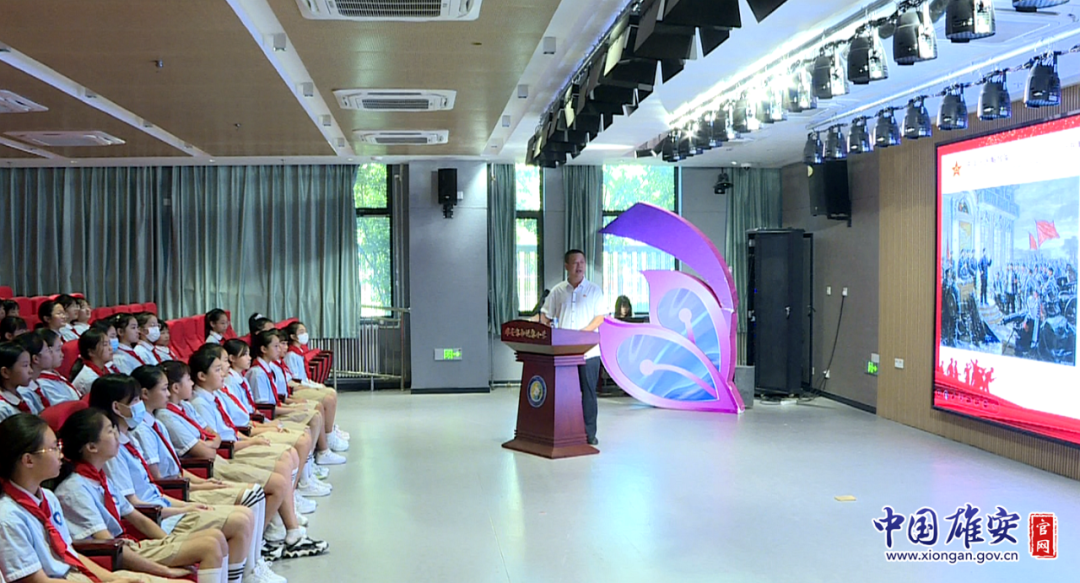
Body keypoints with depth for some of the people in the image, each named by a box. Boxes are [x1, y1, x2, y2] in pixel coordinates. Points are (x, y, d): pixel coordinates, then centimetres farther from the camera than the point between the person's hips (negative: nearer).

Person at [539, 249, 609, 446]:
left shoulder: (594, 290, 6)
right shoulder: (557, 291, 11)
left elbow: (600, 317, 0)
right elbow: (545, 315, 11)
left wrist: (585, 331, -16)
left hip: (588, 350, -1)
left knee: (589, 391, 1)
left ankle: (589, 433, 7)